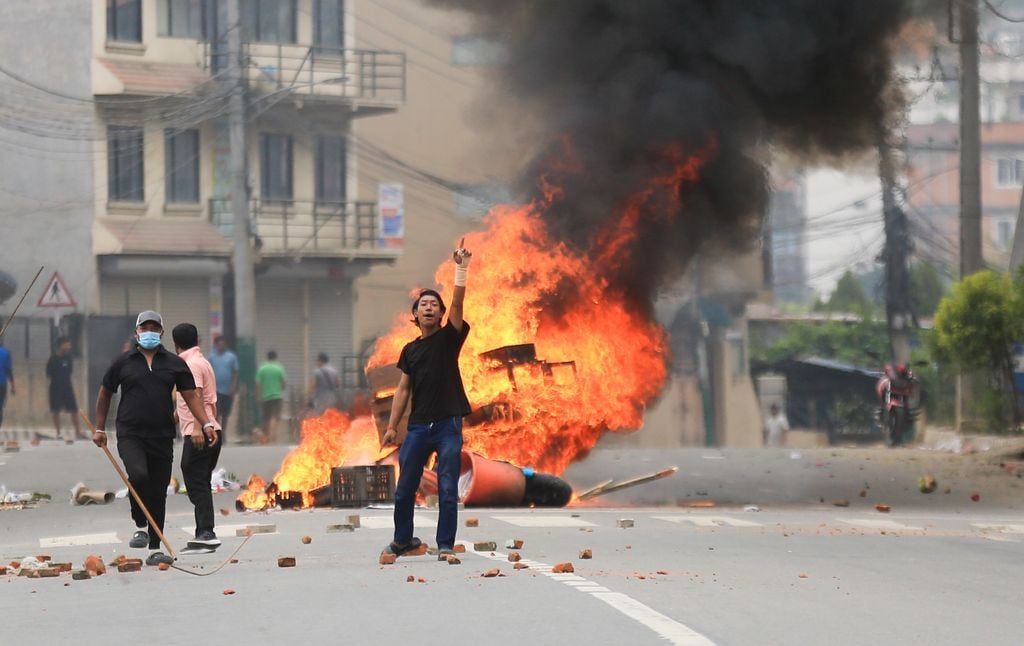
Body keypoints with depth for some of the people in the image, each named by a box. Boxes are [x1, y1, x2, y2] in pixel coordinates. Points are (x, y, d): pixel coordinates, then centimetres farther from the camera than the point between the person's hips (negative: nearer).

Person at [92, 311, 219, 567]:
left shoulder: (175, 364, 8)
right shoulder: (122, 363, 6)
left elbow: (191, 395, 5)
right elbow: (104, 394, 15)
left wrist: (206, 423, -8)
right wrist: (100, 428, 14)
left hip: (162, 437, 2)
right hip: (130, 435, -2)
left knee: (158, 492, 4)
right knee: (138, 475, -28)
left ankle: (155, 549, 13)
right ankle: (140, 526, -6)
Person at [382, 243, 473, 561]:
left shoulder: (449, 338, 3)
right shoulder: (410, 350, 13)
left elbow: (458, 303, -13)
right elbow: (403, 389, 12)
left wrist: (461, 269, -24)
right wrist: (392, 426, 6)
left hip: (448, 425, -3)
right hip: (418, 426, 3)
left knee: (448, 490, -4)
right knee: (404, 488, 7)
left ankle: (445, 544, 4)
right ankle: (403, 539, 25)